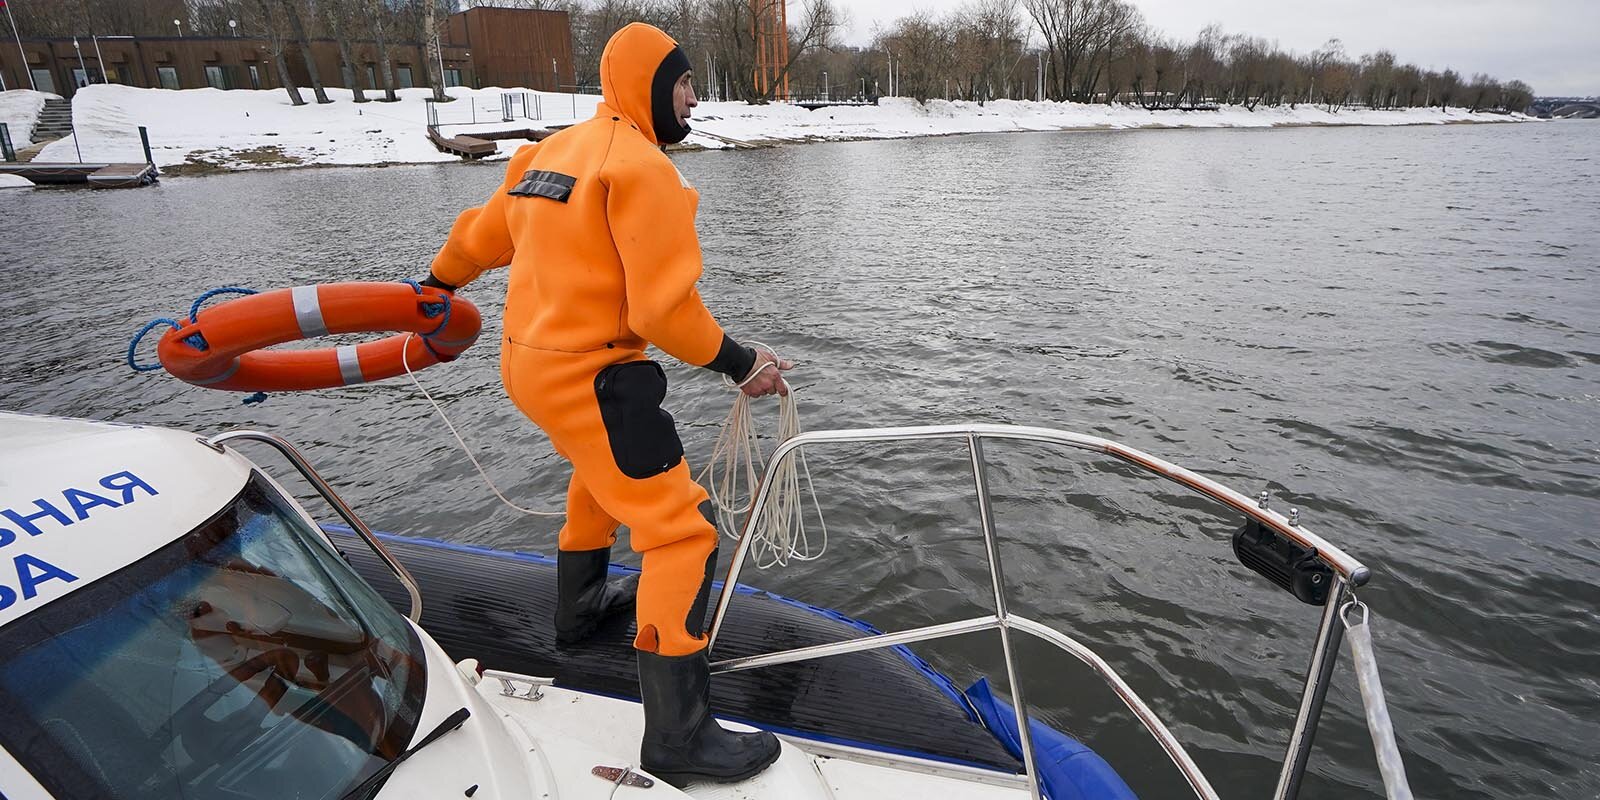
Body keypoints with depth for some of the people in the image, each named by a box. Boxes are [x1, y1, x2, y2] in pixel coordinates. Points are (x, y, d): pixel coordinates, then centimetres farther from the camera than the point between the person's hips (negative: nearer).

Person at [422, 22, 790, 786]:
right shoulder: (643, 167, -14)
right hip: (589, 377, -10)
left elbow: (483, 234, 24)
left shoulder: (553, 150, 13)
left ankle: (580, 606, 52)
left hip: (528, 362, 10)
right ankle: (678, 736, -1)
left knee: (602, 476, 34)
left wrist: (437, 285, 39)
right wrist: (739, 363, -11)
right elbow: (663, 308, -21)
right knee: (682, 531, -7)